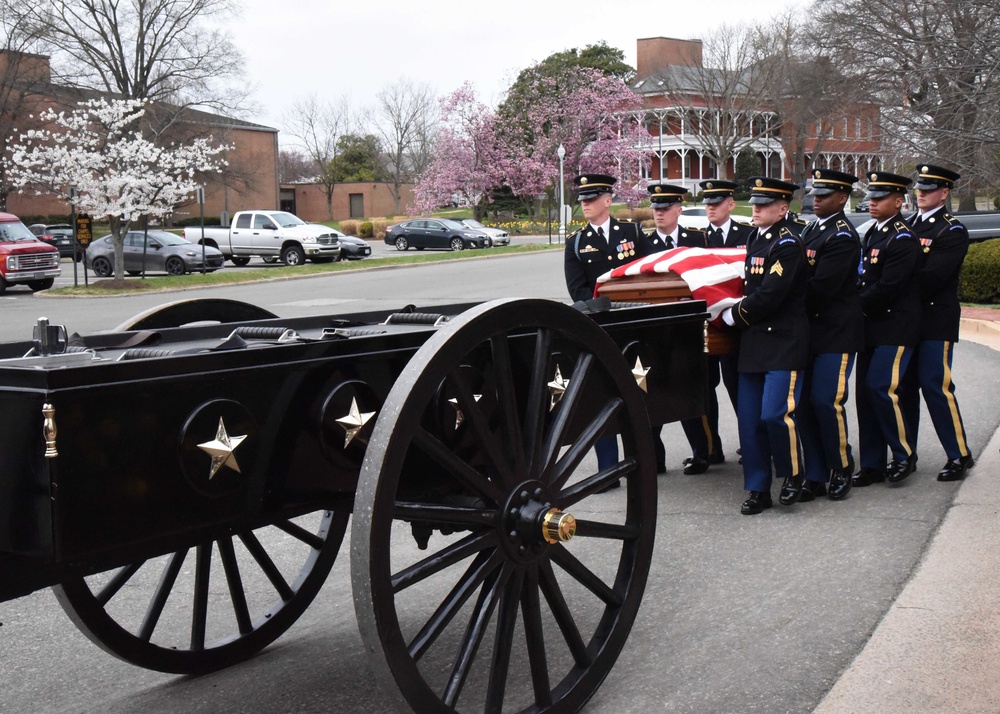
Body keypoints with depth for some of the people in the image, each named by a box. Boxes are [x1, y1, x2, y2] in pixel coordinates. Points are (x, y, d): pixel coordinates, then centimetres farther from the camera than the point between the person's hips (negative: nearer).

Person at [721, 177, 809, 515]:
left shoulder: (788, 243, -12)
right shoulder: (755, 239, 14)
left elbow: (770, 295, -19)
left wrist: (735, 315, -9)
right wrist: (737, 312, 8)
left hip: (784, 341, -8)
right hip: (754, 341, 8)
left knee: (775, 413, -13)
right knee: (749, 419, 6)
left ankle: (793, 474, 11)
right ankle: (758, 489, 15)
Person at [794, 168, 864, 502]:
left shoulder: (842, 237, -14)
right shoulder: (810, 230, 14)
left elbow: (821, 287, -20)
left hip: (836, 333, -8)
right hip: (809, 331, 8)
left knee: (826, 401, -9)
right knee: (804, 403, 6)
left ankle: (842, 468, 12)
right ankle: (815, 477, 15)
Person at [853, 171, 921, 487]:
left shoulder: (903, 239, -13)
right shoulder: (873, 233, 14)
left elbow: (887, 287, -19)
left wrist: (856, 307, -11)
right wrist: (859, 309, 2)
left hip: (895, 327, -8)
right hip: (873, 326, 9)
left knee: (881, 388, -13)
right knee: (865, 392, 6)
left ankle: (904, 455, 5)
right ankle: (872, 465, 13)